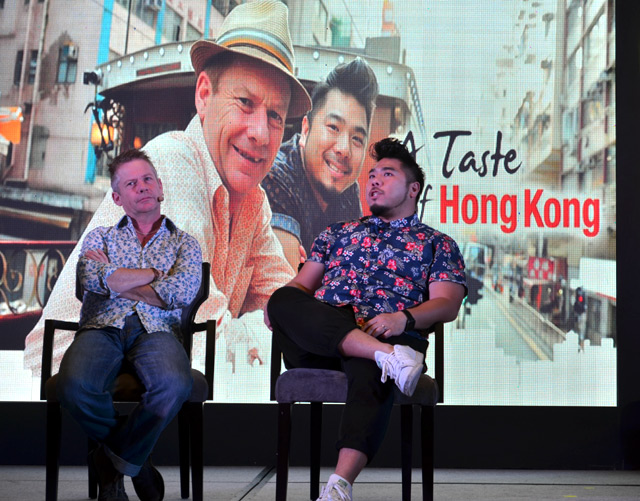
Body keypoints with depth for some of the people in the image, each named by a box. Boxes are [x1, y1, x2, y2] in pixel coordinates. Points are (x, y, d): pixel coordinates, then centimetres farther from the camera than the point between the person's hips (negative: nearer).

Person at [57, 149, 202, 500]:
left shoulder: (184, 243, 19)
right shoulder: (100, 236, 23)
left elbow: (183, 292, -3)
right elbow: (92, 279, -1)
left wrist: (115, 279, 0)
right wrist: (156, 273, 4)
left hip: (155, 330, 0)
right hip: (102, 328, 1)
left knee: (174, 385, -36)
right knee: (75, 385, -34)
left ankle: (112, 459, -9)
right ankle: (133, 459, -5)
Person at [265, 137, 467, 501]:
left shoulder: (437, 243, 20)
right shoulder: (338, 233, 32)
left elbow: (447, 304, 6)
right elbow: (302, 284, 25)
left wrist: (404, 319, -15)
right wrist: (278, 305, 1)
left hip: (387, 333, -3)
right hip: (317, 339, 3)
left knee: (370, 372, -39)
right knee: (284, 300, -29)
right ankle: (389, 355, -38)